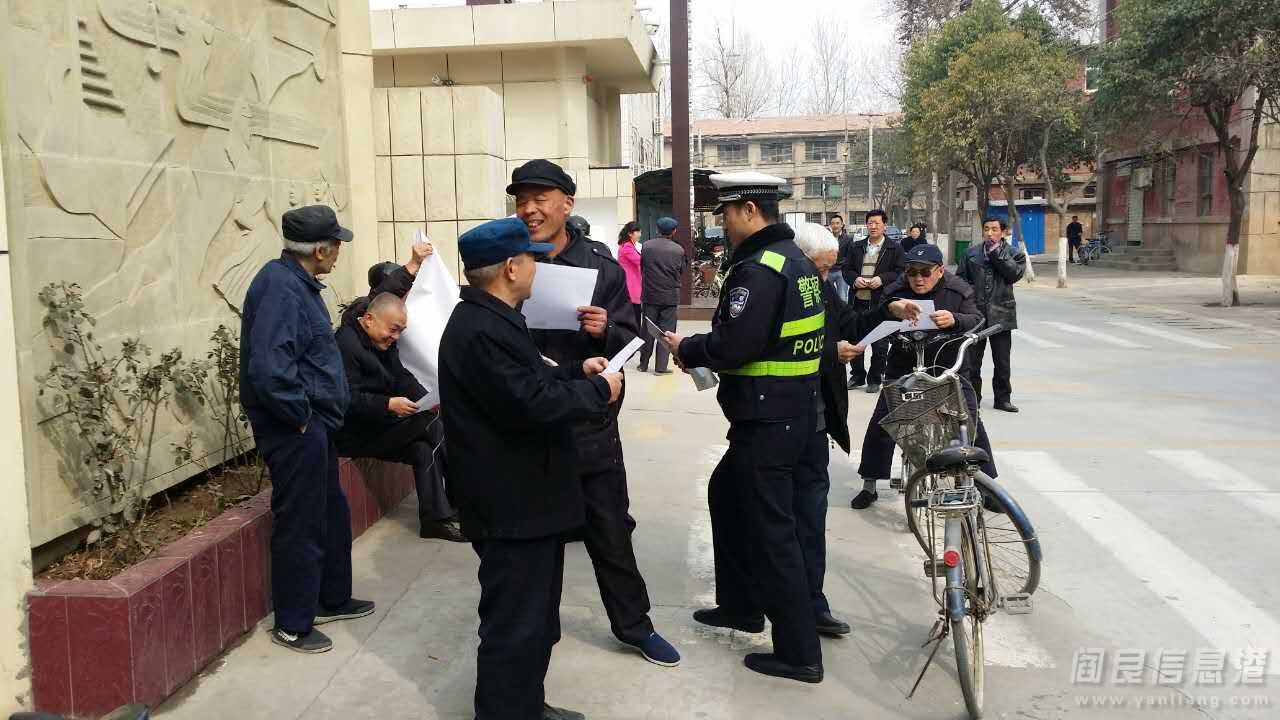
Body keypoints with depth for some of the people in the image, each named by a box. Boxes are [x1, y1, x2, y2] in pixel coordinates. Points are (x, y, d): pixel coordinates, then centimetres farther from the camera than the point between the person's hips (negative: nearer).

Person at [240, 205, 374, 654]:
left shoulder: (297, 281, 11)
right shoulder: (280, 287, -21)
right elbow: (269, 367, -31)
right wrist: (301, 415, -20)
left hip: (315, 425, 10)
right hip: (294, 430, -10)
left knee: (332, 512, 21)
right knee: (300, 525, 1)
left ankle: (333, 599, 37)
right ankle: (292, 625, 16)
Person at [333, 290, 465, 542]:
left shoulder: (383, 342, 9)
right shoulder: (346, 344, -19)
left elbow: (402, 378, 8)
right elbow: (348, 399, -24)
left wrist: (425, 398, -11)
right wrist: (389, 405, -33)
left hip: (378, 423, 9)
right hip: (354, 433, -9)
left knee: (423, 450, -16)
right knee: (428, 422, -19)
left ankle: (436, 519, -13)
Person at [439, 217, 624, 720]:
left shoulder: (491, 319, 12)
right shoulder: (479, 331, -24)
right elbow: (529, 403, -28)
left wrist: (577, 372, 10)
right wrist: (598, 390, -16)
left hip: (525, 497, 11)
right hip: (511, 505, -11)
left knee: (535, 615, 23)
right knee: (514, 624, 1)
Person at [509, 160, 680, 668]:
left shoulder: (601, 265, -4)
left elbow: (631, 340, -2)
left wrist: (605, 331, -22)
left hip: (591, 427, 0)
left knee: (611, 532, 13)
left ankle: (634, 625, 31)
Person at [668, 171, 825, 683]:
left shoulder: (760, 269, -19)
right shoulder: (798, 261, 13)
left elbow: (733, 346, -25)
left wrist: (687, 349, -6)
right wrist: (704, 350, 11)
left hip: (766, 421, -11)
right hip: (796, 410, 11)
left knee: (771, 531, -3)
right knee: (726, 494, 25)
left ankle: (799, 653, 6)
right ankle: (740, 605, 37)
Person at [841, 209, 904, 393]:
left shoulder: (894, 249, 2)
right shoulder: (856, 247, 13)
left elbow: (900, 272, -2)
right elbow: (846, 269, 11)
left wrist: (882, 279, -16)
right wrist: (855, 279, -9)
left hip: (881, 302, -3)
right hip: (858, 301, 3)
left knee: (880, 343, 2)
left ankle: (875, 379, 13)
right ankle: (857, 376, 23)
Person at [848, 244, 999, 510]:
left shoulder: (957, 291, -8)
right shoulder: (897, 292, -10)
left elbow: (977, 320, -19)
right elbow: (868, 325, -22)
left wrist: (954, 320, -42)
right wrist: (890, 309, -44)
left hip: (947, 367, 0)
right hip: (903, 366, 0)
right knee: (881, 423, -5)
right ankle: (869, 486, 10)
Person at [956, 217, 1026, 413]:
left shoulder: (1014, 253, 4)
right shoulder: (971, 253, 8)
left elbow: (1015, 273, -13)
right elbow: (960, 278, 10)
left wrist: (996, 253, -12)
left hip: (1000, 314, -1)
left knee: (1002, 362, 8)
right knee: (971, 362, 4)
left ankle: (1003, 398, 20)